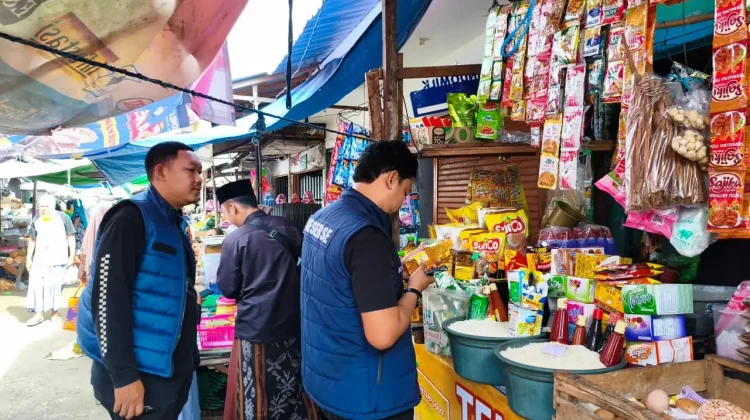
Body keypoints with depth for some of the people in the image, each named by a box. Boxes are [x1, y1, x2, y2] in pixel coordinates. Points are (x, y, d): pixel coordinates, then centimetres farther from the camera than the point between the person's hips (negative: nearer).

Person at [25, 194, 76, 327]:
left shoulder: (63, 217, -4)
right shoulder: (36, 220, 5)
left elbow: (71, 237, -1)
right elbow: (32, 240, 11)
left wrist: (72, 255, -5)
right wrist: (28, 258, 8)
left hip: (58, 259, -2)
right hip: (40, 259, 3)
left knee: (56, 285, 4)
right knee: (37, 285, -2)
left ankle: (54, 313, 16)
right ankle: (39, 314, 8)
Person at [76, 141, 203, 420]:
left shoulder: (177, 224, 11)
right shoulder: (132, 217, -15)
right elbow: (108, 297, -21)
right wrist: (124, 376, -22)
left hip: (172, 372, 8)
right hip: (139, 374, -8)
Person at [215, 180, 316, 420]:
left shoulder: (235, 239, -13)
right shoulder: (289, 227, 0)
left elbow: (228, 288, -4)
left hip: (256, 328, -5)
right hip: (294, 323, 5)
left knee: (257, 396, 11)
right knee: (295, 389, 18)